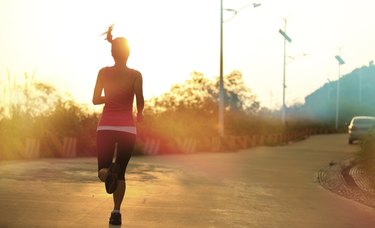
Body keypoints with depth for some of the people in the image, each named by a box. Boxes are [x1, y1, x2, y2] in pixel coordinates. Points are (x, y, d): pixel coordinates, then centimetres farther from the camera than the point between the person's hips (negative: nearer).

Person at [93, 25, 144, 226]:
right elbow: (139, 98, -13)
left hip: (106, 126, 0)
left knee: (102, 171, 8)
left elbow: (95, 100, 3)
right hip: (127, 127, 0)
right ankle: (116, 211, -1)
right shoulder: (135, 75, -2)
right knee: (121, 173, 13)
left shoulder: (103, 72, 2)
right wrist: (139, 113, 6)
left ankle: (108, 173, -29)